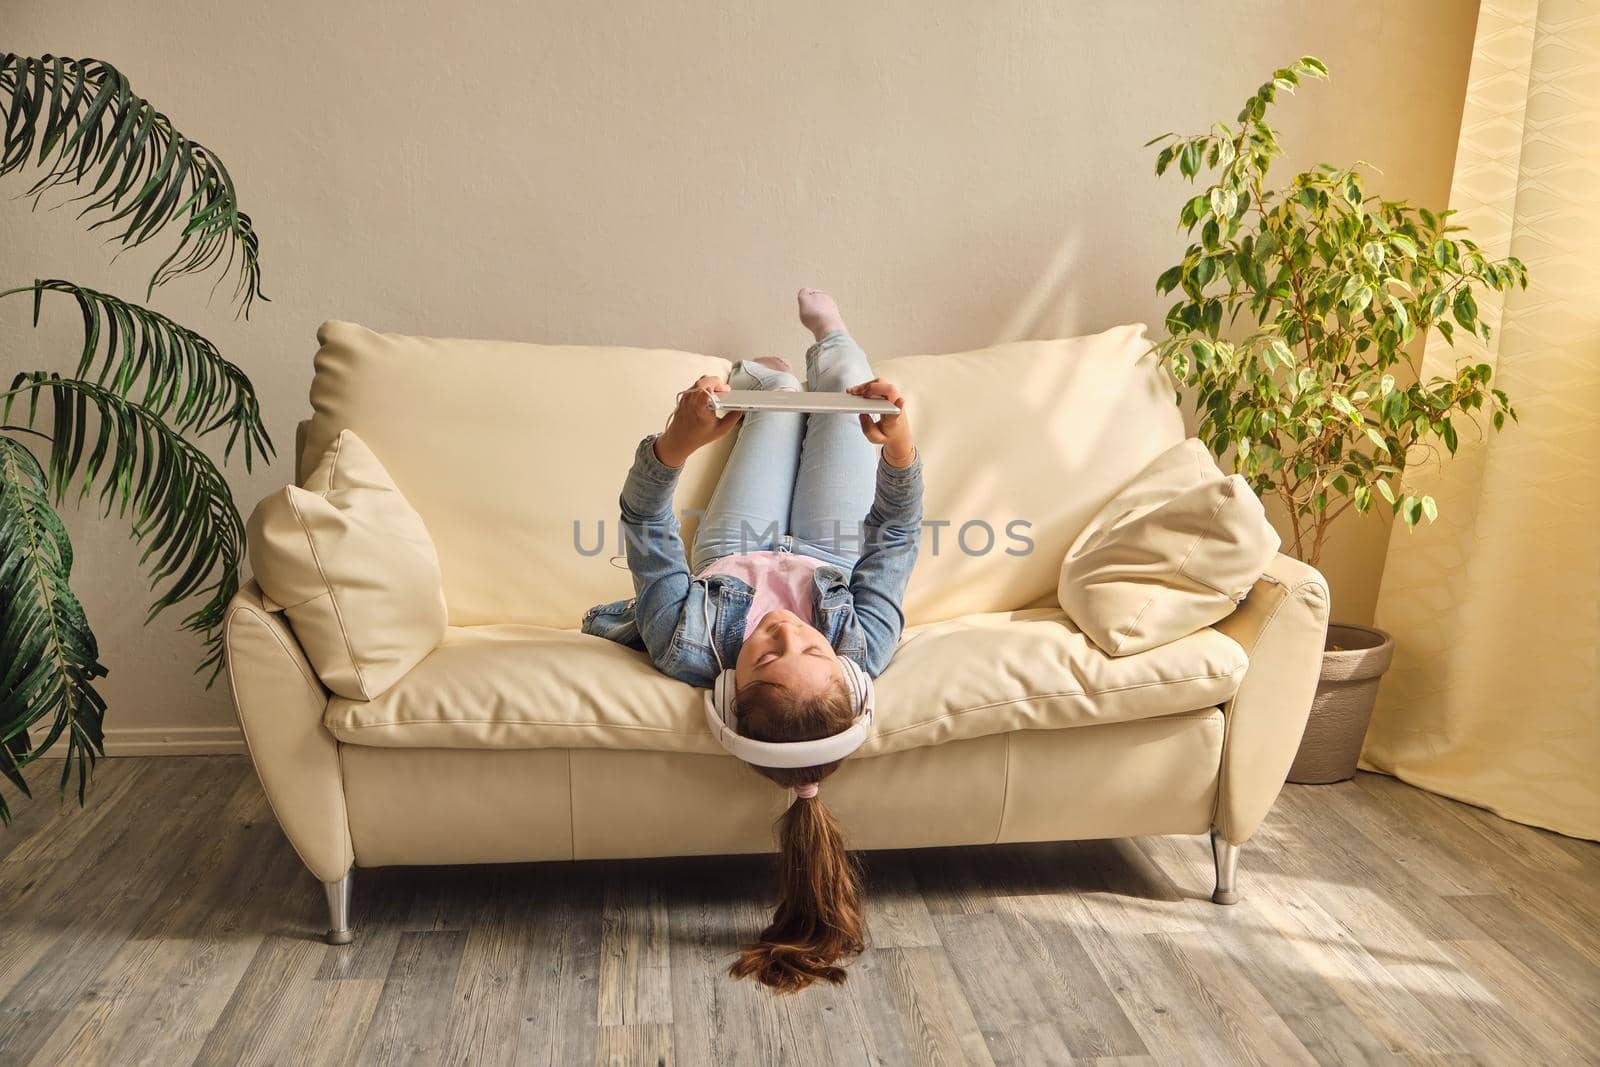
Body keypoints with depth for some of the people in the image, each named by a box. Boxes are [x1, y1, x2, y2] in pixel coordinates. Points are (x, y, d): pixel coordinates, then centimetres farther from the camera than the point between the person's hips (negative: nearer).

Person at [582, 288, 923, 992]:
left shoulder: (690, 650, -49)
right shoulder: (864, 649, -47)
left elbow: (645, 526, -40)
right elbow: (897, 535, -35)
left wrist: (677, 441, -55)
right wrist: (898, 444, -48)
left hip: (727, 559, 0)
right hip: (829, 559, 0)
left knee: (779, 391, 18)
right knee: (844, 378, 13)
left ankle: (772, 377, 61)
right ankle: (826, 334, 54)